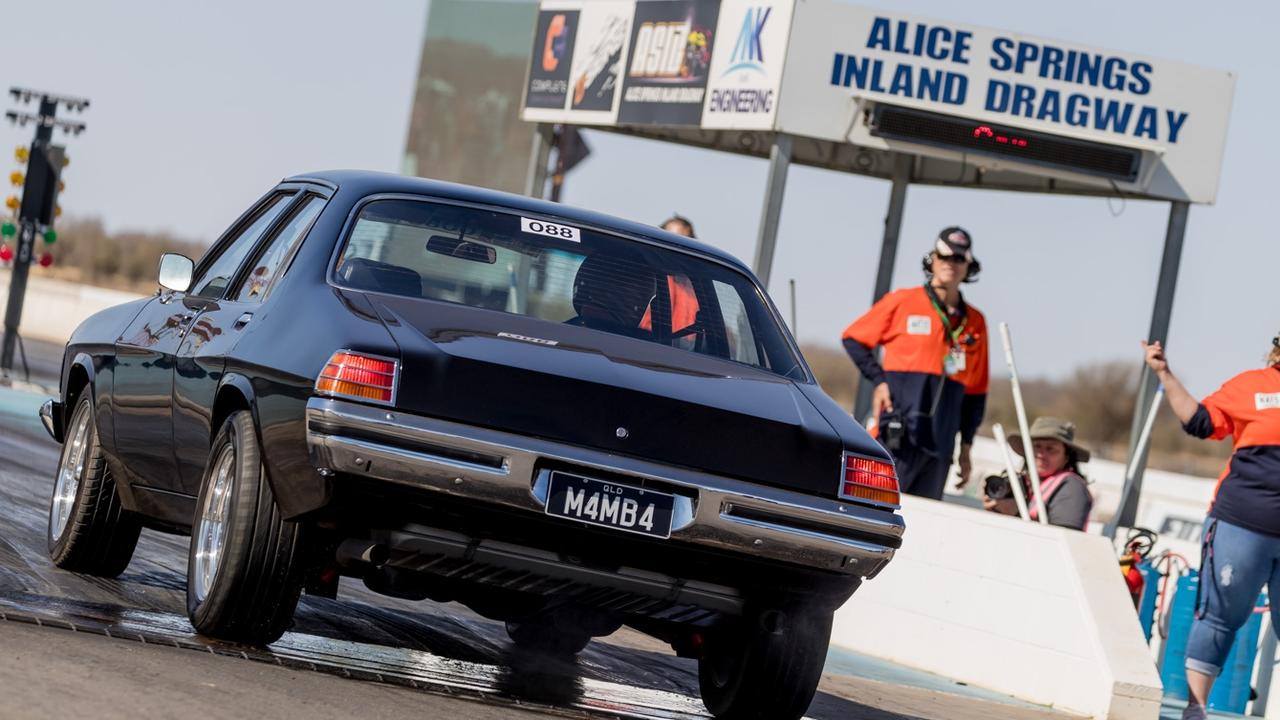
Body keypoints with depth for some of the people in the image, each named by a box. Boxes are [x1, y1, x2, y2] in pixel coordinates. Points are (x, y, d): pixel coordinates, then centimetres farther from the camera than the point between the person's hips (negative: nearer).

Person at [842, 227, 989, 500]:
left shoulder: (975, 322, 14)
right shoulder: (903, 302, 3)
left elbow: (975, 391, 19)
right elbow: (853, 339, 10)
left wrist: (966, 446, 16)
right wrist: (878, 380, -3)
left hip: (940, 444, 4)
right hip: (897, 435, -4)